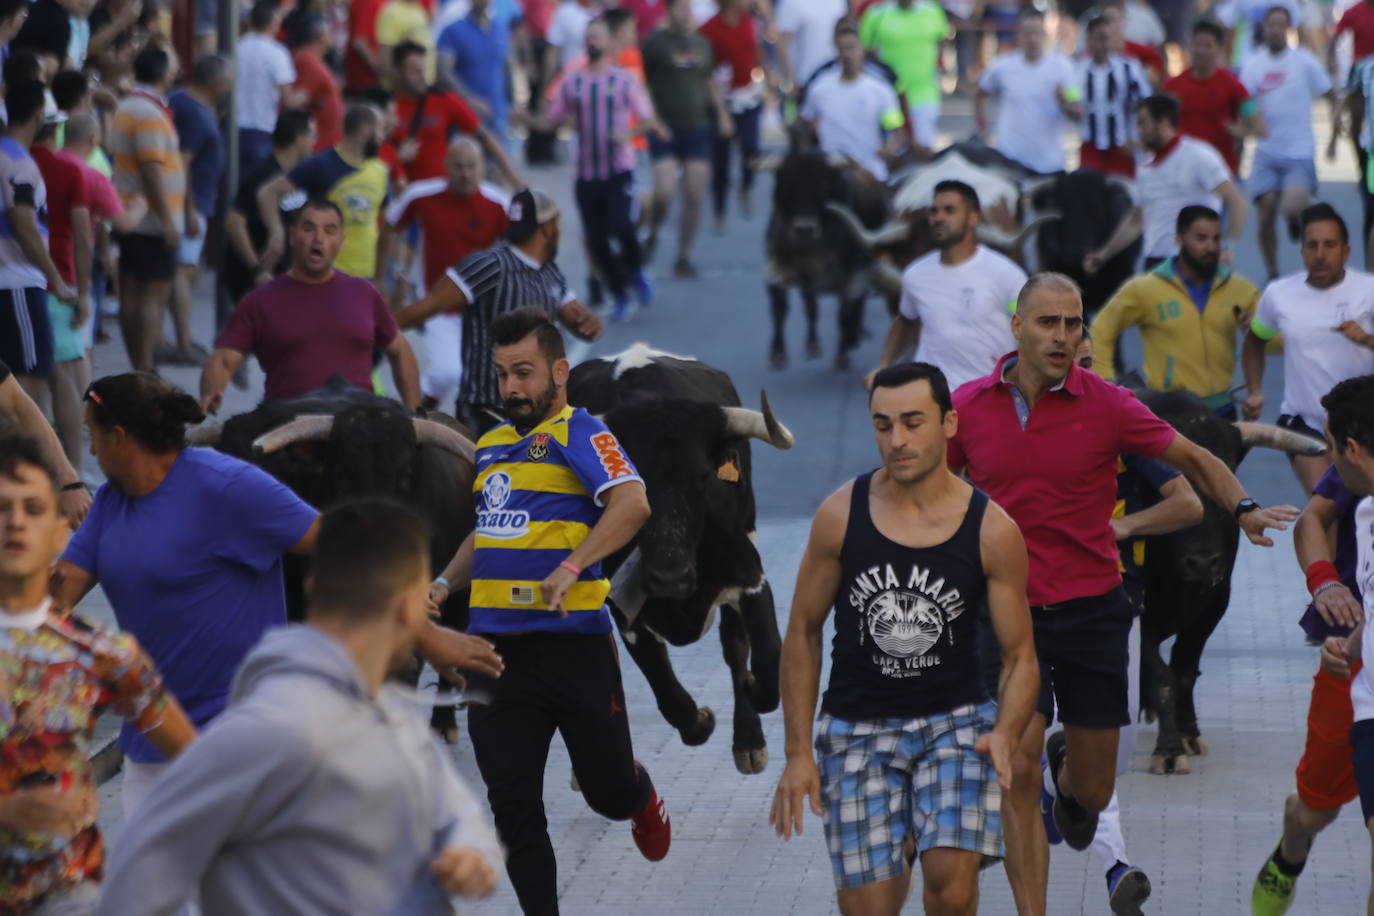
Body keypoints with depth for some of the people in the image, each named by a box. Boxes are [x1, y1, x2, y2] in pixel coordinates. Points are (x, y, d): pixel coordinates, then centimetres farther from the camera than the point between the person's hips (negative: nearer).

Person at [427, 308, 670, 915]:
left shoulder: (577, 433, -6)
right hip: (497, 652, 6)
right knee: (512, 807, 0)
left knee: (608, 792, 7)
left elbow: (632, 502, -23)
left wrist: (573, 566, -33)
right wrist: (447, 581, 14)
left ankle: (642, 798, 42)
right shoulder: (490, 446, 16)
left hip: (575, 644, -6)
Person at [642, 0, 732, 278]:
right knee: (664, 193, -17)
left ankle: (683, 256, 12)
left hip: (697, 128, 4)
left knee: (694, 197, 0)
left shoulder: (701, 43, 12)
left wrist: (722, 113, 14)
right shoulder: (655, 42, -4)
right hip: (665, 129, -4)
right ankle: (652, 235, 13)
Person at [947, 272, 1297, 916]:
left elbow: (1194, 459, 4)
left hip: (1092, 613, 1)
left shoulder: (1107, 406, -6)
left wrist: (1244, 510, -13)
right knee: (1018, 773, -13)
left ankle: (1069, 775, 47)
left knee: (1093, 792, 8)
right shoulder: (968, 406, -3)